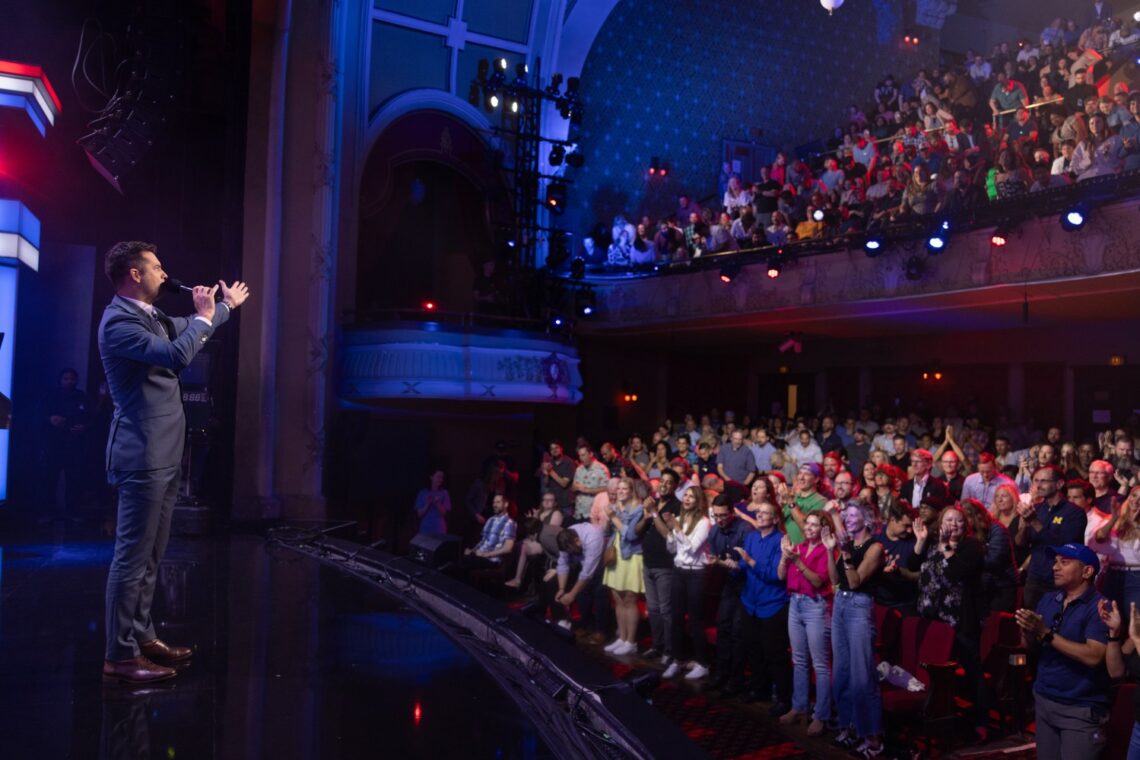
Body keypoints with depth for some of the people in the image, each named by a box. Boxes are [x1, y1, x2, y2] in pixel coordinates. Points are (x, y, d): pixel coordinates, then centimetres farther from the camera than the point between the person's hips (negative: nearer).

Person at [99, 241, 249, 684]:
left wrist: (226, 305, 45)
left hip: (162, 454, 10)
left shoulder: (150, 316, 14)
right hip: (143, 455, -10)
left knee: (151, 555, 16)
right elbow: (177, 355, -28)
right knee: (133, 556, -6)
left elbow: (186, 330, 36)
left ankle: (140, 635, 26)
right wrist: (204, 316, -12)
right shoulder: (119, 320, -16)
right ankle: (120, 656, 0)